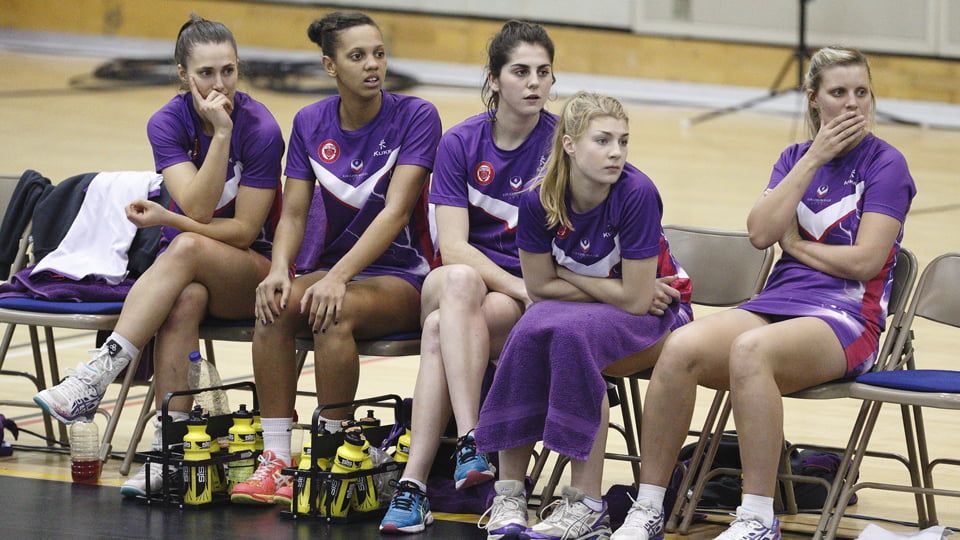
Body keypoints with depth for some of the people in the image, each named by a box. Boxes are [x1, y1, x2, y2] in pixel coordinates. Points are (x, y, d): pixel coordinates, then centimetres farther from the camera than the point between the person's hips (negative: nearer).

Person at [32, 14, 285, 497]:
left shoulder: (260, 128, -12)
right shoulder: (167, 123, -4)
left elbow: (244, 230, -12)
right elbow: (198, 208, -15)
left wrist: (165, 219, -21)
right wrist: (220, 135, -23)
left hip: (251, 272, -2)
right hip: (184, 270, 2)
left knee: (188, 248, -37)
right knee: (185, 299, -37)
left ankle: (96, 375, -45)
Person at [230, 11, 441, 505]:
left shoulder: (416, 117, -10)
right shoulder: (310, 123, 4)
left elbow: (395, 210, -20)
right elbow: (294, 212, 3)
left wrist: (339, 277, -31)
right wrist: (279, 269, -19)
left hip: (402, 275, -4)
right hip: (330, 267, 4)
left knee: (336, 312, -35)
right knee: (275, 305, -29)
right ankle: (275, 458, -27)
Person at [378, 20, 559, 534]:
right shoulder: (460, 143, 2)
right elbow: (454, 246, -7)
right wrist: (521, 288, -20)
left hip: (533, 293, -1)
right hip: (466, 274, 1)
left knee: (441, 329, -33)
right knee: (459, 282, -38)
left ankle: (413, 483, -37)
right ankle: (470, 440, -48)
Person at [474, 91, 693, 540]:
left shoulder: (636, 195, -26)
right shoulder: (539, 201, -15)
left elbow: (636, 300, -23)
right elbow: (541, 287, -4)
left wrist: (571, 276, -13)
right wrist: (611, 289, -12)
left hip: (654, 316, -3)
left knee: (573, 331, -32)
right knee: (531, 330, -28)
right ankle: (508, 493, -19)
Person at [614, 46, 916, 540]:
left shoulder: (885, 164, 0)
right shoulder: (796, 157, 16)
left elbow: (865, 260, -10)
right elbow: (761, 232, -1)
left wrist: (795, 243, 2)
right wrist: (814, 159, -4)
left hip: (848, 318, -5)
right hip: (778, 300, 5)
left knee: (750, 350, -38)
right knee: (681, 348, -26)